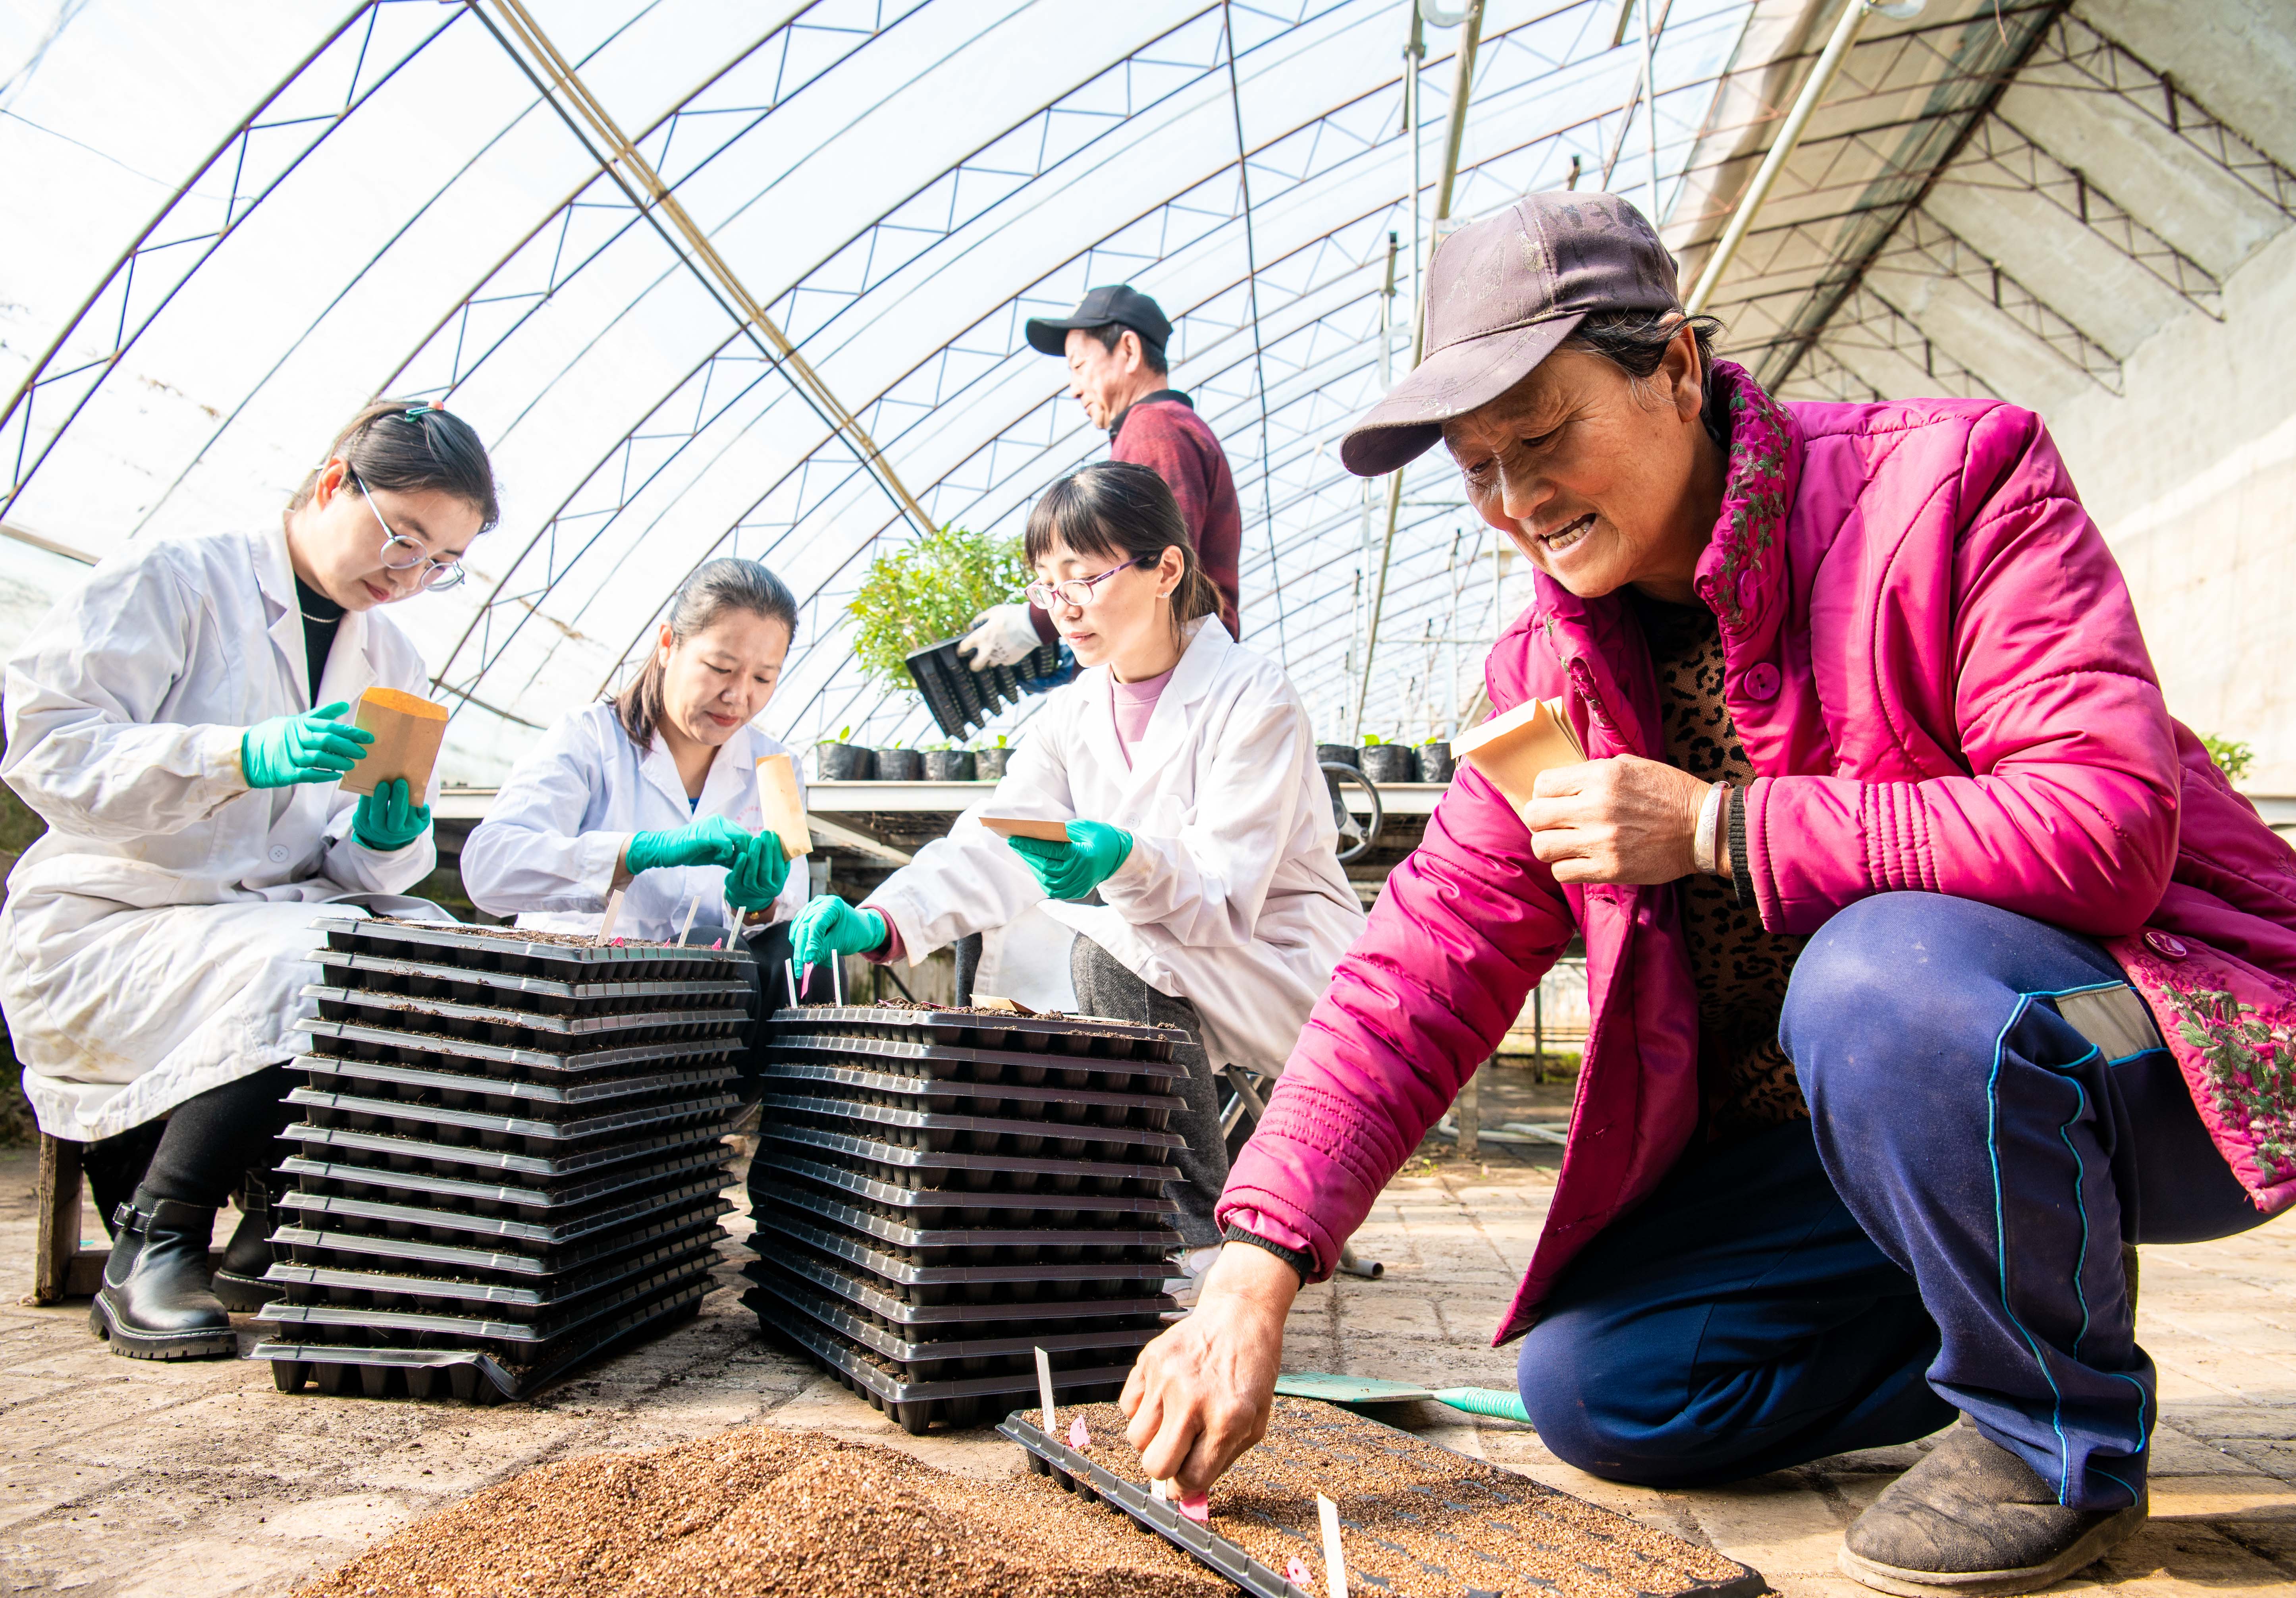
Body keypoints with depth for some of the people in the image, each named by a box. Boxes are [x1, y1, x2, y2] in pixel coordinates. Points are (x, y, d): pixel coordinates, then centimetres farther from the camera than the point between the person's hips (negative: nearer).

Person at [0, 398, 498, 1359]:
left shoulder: (391, 663, 15)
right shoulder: (170, 580, -4)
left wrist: (387, 838, -14)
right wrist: (244, 757, -30)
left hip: (287, 915, 6)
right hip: (102, 926, -5)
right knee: (304, 973, -34)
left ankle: (279, 1242, -5)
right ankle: (150, 1258, -13)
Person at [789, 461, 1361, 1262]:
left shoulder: (1253, 698, -16)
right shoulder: (1070, 717, 3)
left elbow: (1225, 895, -23)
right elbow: (987, 850, -11)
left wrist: (1126, 863, -44)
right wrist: (880, 920, -28)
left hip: (1286, 967, -7)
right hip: (1151, 981, 7)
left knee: (1108, 940, -30)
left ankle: (1194, 1225, -16)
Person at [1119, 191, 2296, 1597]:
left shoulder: (1953, 480, -17)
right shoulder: (1552, 667, -2)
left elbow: (2108, 825, -27)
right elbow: (1431, 955, -10)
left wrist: (1719, 829, -28)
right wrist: (1260, 1264, -20)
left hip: (2153, 1049, -5)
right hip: (1842, 1136, 6)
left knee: (1883, 975, -37)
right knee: (1591, 1387, -4)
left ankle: (2063, 1438, -8)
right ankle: (2042, 1294, 14)